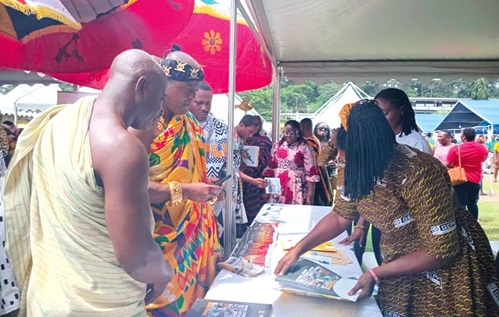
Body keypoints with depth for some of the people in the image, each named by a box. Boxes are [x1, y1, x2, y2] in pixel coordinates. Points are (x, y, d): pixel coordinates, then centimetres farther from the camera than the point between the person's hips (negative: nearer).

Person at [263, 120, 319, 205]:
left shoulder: (305, 148, -3)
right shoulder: (277, 146, 9)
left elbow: (311, 173, -5)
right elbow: (270, 167, 13)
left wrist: (310, 195, -10)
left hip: (296, 190, -3)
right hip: (276, 190, 4)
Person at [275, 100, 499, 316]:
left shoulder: (419, 174, -34)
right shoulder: (363, 169, -11)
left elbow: (441, 252, -28)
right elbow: (340, 216, 0)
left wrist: (375, 274, -27)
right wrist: (298, 249, -10)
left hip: (446, 267, -6)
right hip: (402, 263, 6)